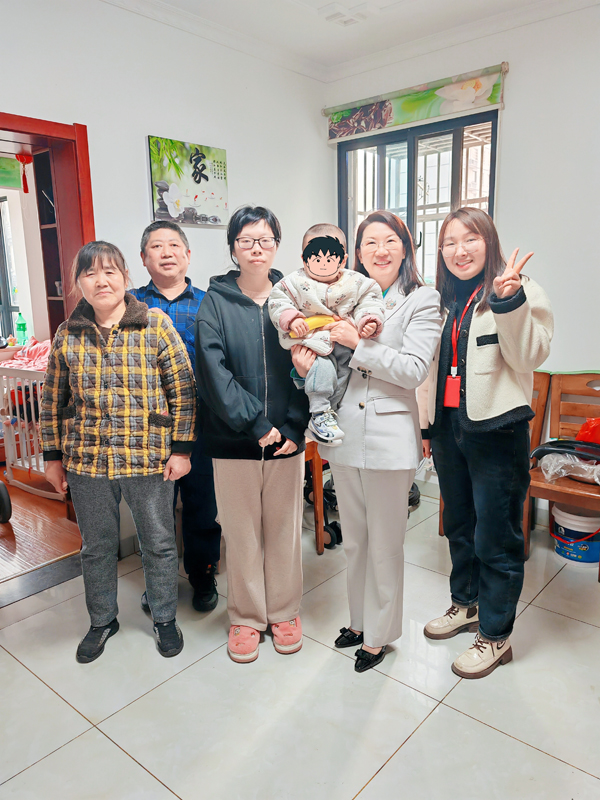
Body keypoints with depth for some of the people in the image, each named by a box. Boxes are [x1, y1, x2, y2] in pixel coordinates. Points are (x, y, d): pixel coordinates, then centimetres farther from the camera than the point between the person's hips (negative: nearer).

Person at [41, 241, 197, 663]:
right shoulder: (67, 335, 4)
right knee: (96, 546, 17)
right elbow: (53, 401, 11)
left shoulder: (156, 325, -5)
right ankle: (103, 620, 40)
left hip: (149, 456, -2)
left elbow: (183, 390, -5)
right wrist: (53, 456, 10)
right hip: (86, 459, 3)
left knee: (159, 542, 12)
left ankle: (165, 619, 34)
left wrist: (181, 449, -7)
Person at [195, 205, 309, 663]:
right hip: (233, 441, -1)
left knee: (285, 528, 12)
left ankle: (284, 611, 33)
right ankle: (246, 617, 30)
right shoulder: (215, 303, 0)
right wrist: (255, 423, -16)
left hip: (287, 438, 1)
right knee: (241, 532, 10)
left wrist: (294, 427, -10)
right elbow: (215, 371, -9)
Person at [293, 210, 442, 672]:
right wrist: (303, 359, -8)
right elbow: (327, 359, 14)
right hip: (343, 431, 5)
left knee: (384, 544, 9)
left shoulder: (423, 300, -4)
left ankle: (378, 635, 30)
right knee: (353, 539, 19)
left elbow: (414, 370, -14)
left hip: (390, 435, -4)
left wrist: (359, 343, -18)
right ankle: (359, 619, 40)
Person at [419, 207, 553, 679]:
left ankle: (496, 635, 22)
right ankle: (466, 604, 41)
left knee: (496, 537, 3)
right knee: (459, 525, 20)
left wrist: (510, 302, -29)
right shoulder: (442, 301, 13)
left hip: (497, 430, -6)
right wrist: (427, 424, 16)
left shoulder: (518, 291, -6)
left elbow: (530, 356, -18)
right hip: (449, 427, 7)